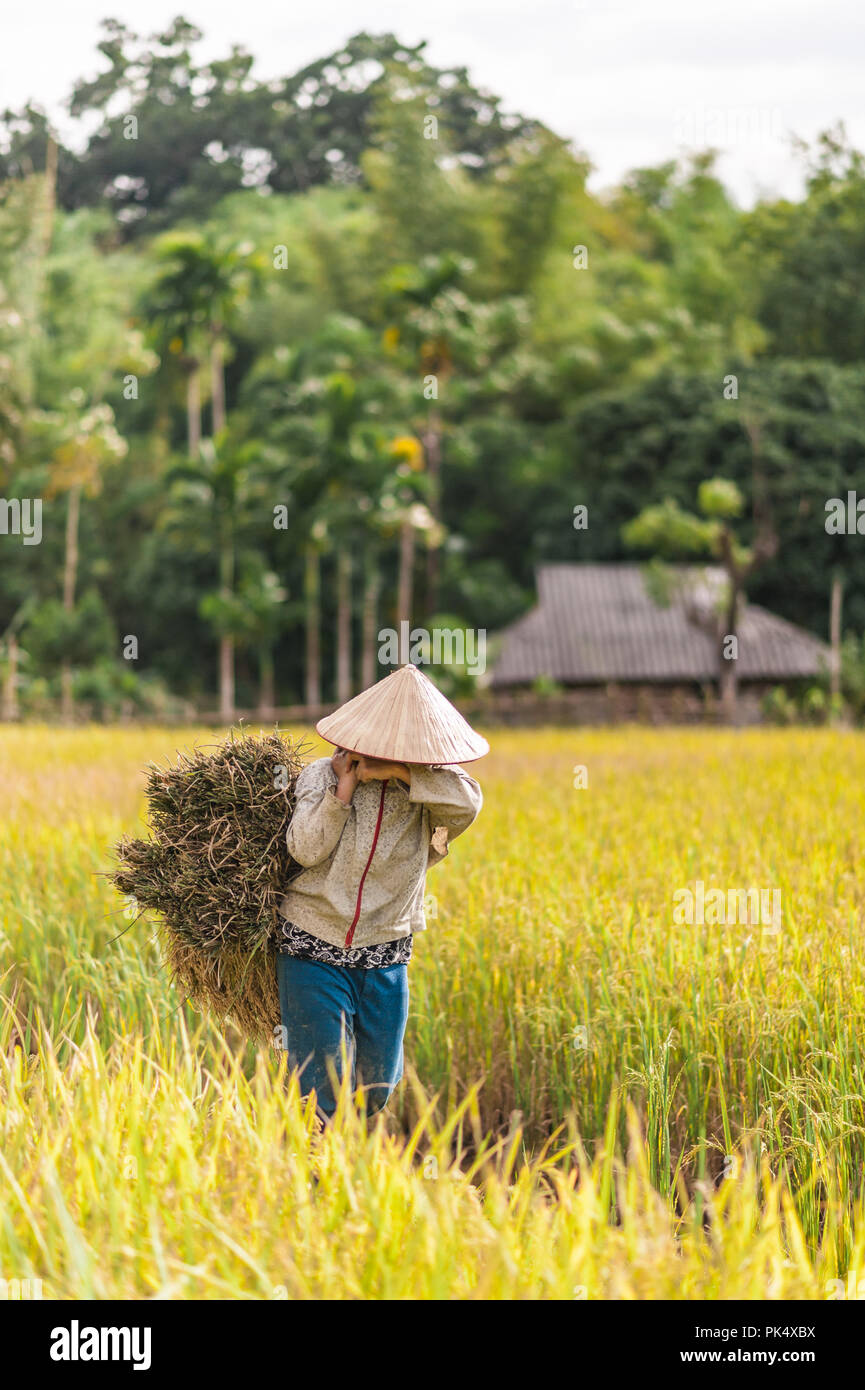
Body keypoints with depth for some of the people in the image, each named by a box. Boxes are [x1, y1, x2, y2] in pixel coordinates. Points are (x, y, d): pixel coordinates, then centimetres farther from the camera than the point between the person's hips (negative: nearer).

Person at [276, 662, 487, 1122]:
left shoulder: (428, 791, -1)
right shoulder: (324, 775, -4)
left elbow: (468, 803, -23)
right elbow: (306, 849, -15)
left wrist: (396, 771, -25)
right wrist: (346, 784, -18)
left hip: (384, 958, 3)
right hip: (315, 951, -3)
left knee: (378, 1088, 11)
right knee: (320, 1092, -5)